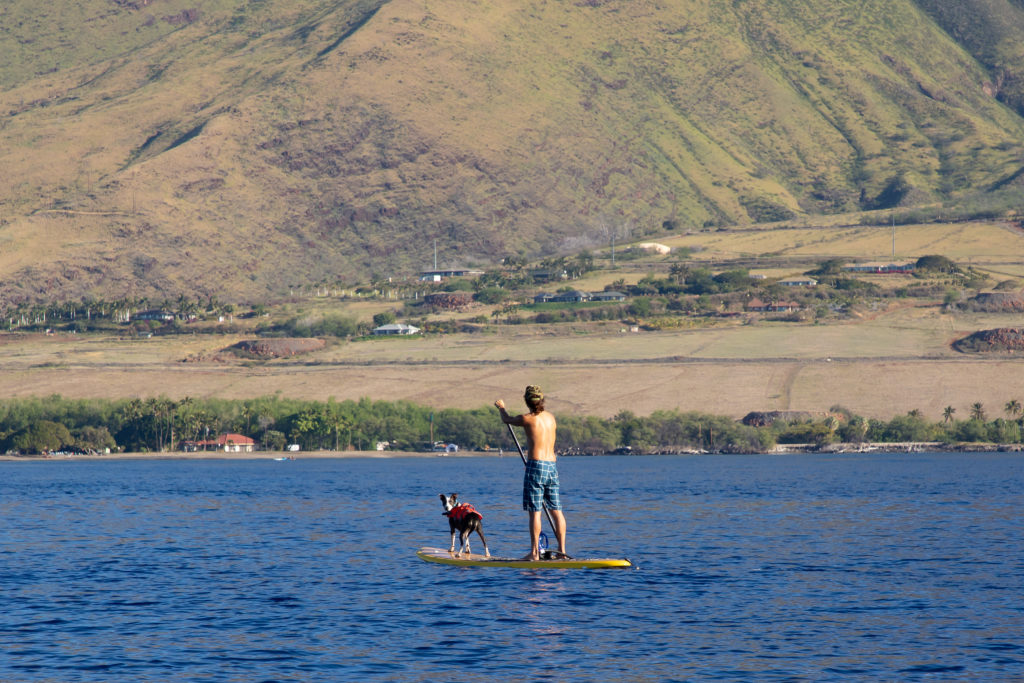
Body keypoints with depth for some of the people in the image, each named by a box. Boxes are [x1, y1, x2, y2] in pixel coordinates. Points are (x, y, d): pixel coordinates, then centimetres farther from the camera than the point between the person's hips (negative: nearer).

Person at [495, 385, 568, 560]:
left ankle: (534, 552, -6)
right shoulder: (551, 417, 10)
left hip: (535, 465, -6)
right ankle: (562, 549, 11)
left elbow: (507, 419, 12)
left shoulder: (527, 419, -7)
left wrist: (501, 407, 33)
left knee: (535, 512, -5)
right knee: (556, 510, 9)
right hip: (552, 466, 6)